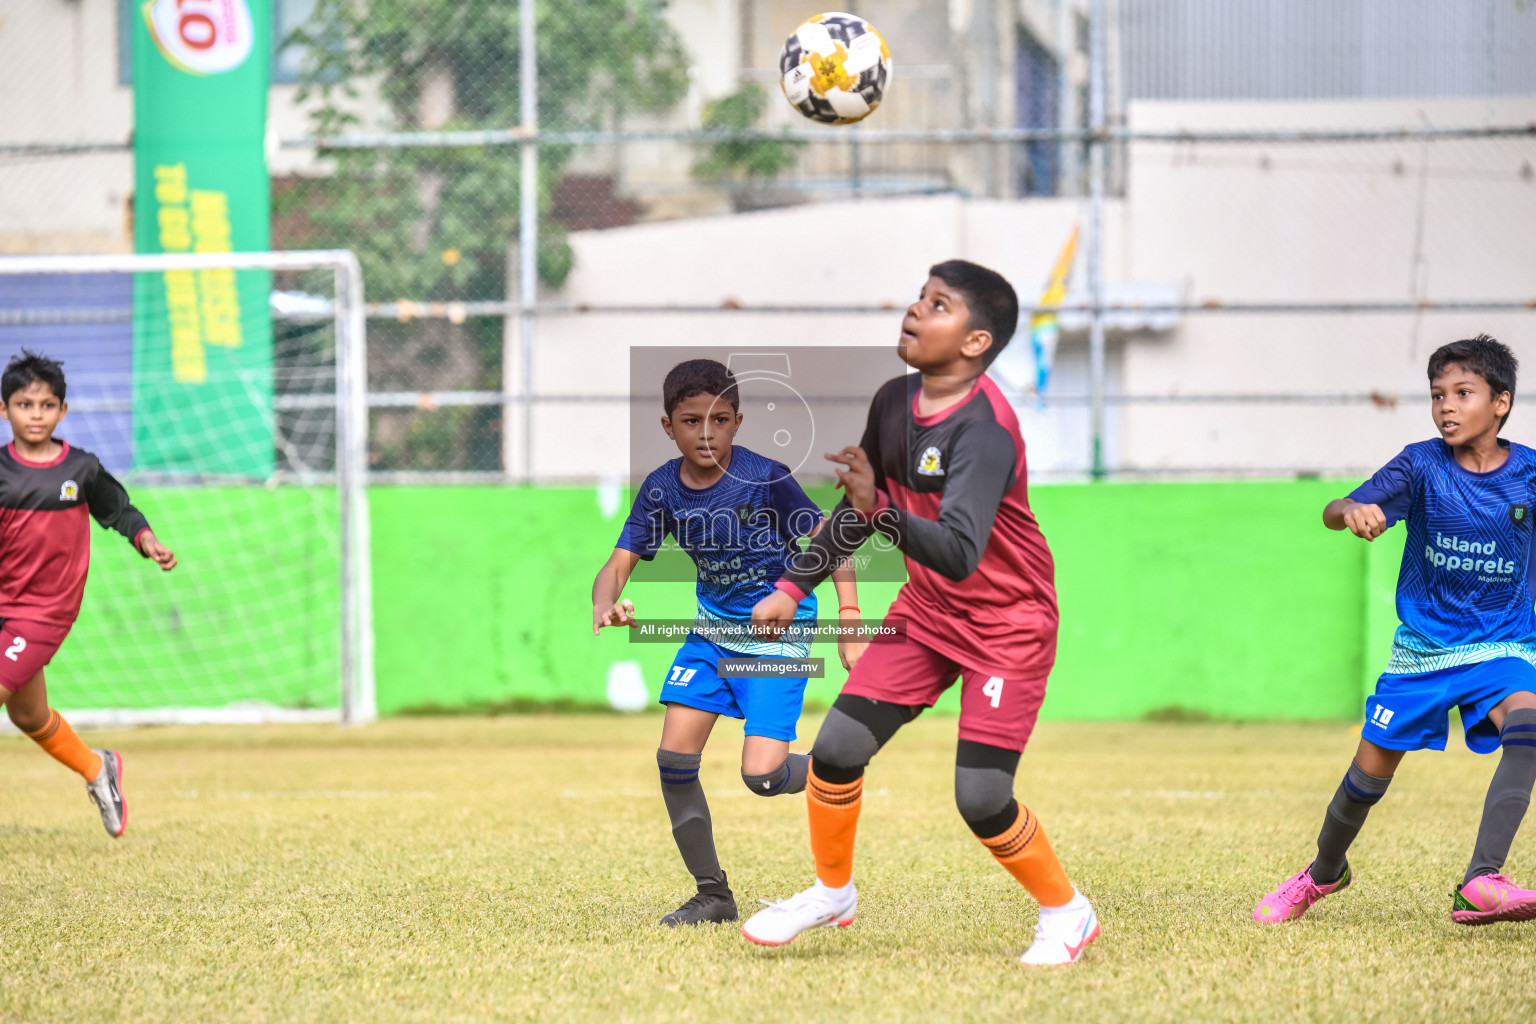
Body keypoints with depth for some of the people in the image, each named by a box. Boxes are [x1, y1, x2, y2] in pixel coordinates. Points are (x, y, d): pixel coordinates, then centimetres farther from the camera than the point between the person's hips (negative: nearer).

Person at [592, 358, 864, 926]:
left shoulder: (766, 479, -19)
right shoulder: (662, 490, -7)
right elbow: (620, 563, -10)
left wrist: (850, 621, -22)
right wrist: (604, 607, -34)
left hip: (779, 630, -5)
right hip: (713, 629, 5)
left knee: (761, 775, -17)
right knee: (674, 759, -5)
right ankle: (712, 895, 9)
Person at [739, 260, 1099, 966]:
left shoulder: (984, 430, -28)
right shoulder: (894, 402, -4)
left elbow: (958, 554, -40)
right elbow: (856, 510, 14)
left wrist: (880, 511, -53)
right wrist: (794, 587, 12)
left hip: (1008, 624, -7)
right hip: (926, 612, 7)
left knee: (981, 797, -13)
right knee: (836, 750, -1)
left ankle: (1066, 913, 12)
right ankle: (832, 893, 22)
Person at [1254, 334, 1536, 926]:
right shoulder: (1421, 465, -10)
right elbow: (1332, 514, -22)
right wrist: (1354, 512, -45)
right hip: (1421, 647, 1)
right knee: (1372, 769, 6)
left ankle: (1480, 886, -38)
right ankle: (1324, 872, 38)